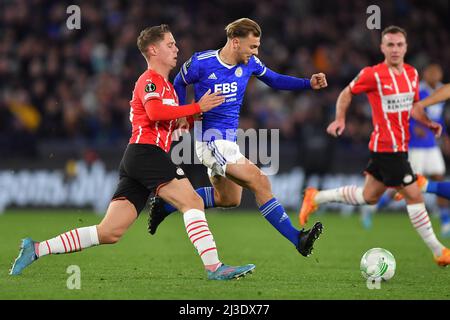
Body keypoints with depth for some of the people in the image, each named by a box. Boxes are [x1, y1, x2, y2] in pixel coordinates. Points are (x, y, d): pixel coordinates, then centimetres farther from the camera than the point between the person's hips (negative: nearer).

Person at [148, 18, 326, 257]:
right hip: (211, 141, -9)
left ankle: (167, 205, 31)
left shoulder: (249, 63, 0)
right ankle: (297, 239, -16)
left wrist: (309, 83, -1)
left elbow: (275, 80, 13)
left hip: (228, 141, 9)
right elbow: (179, 84, 4)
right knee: (261, 183, -18)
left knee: (228, 199, 21)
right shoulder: (201, 63, -15)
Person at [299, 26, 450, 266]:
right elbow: (347, 93, 2)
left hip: (400, 145, 9)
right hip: (387, 147, -9)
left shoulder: (412, 74, 8)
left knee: (369, 197, 18)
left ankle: (316, 198, 32)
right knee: (414, 196, -7)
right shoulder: (372, 75, -12)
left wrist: (428, 123, 5)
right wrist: (340, 119, -9)